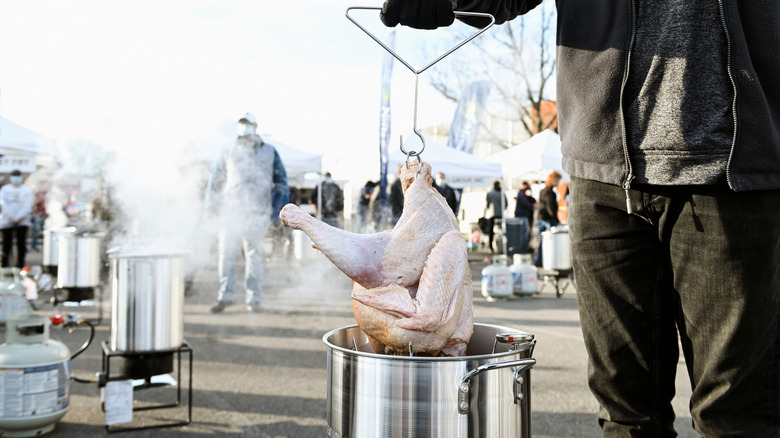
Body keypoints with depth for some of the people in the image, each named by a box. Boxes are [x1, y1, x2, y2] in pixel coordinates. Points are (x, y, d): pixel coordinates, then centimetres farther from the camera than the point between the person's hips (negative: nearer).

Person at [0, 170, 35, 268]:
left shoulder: (28, 191, 9)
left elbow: (28, 205, -2)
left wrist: (19, 217, -14)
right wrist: (12, 217, -14)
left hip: (22, 221, 0)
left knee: (21, 243, -4)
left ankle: (20, 265, 0)